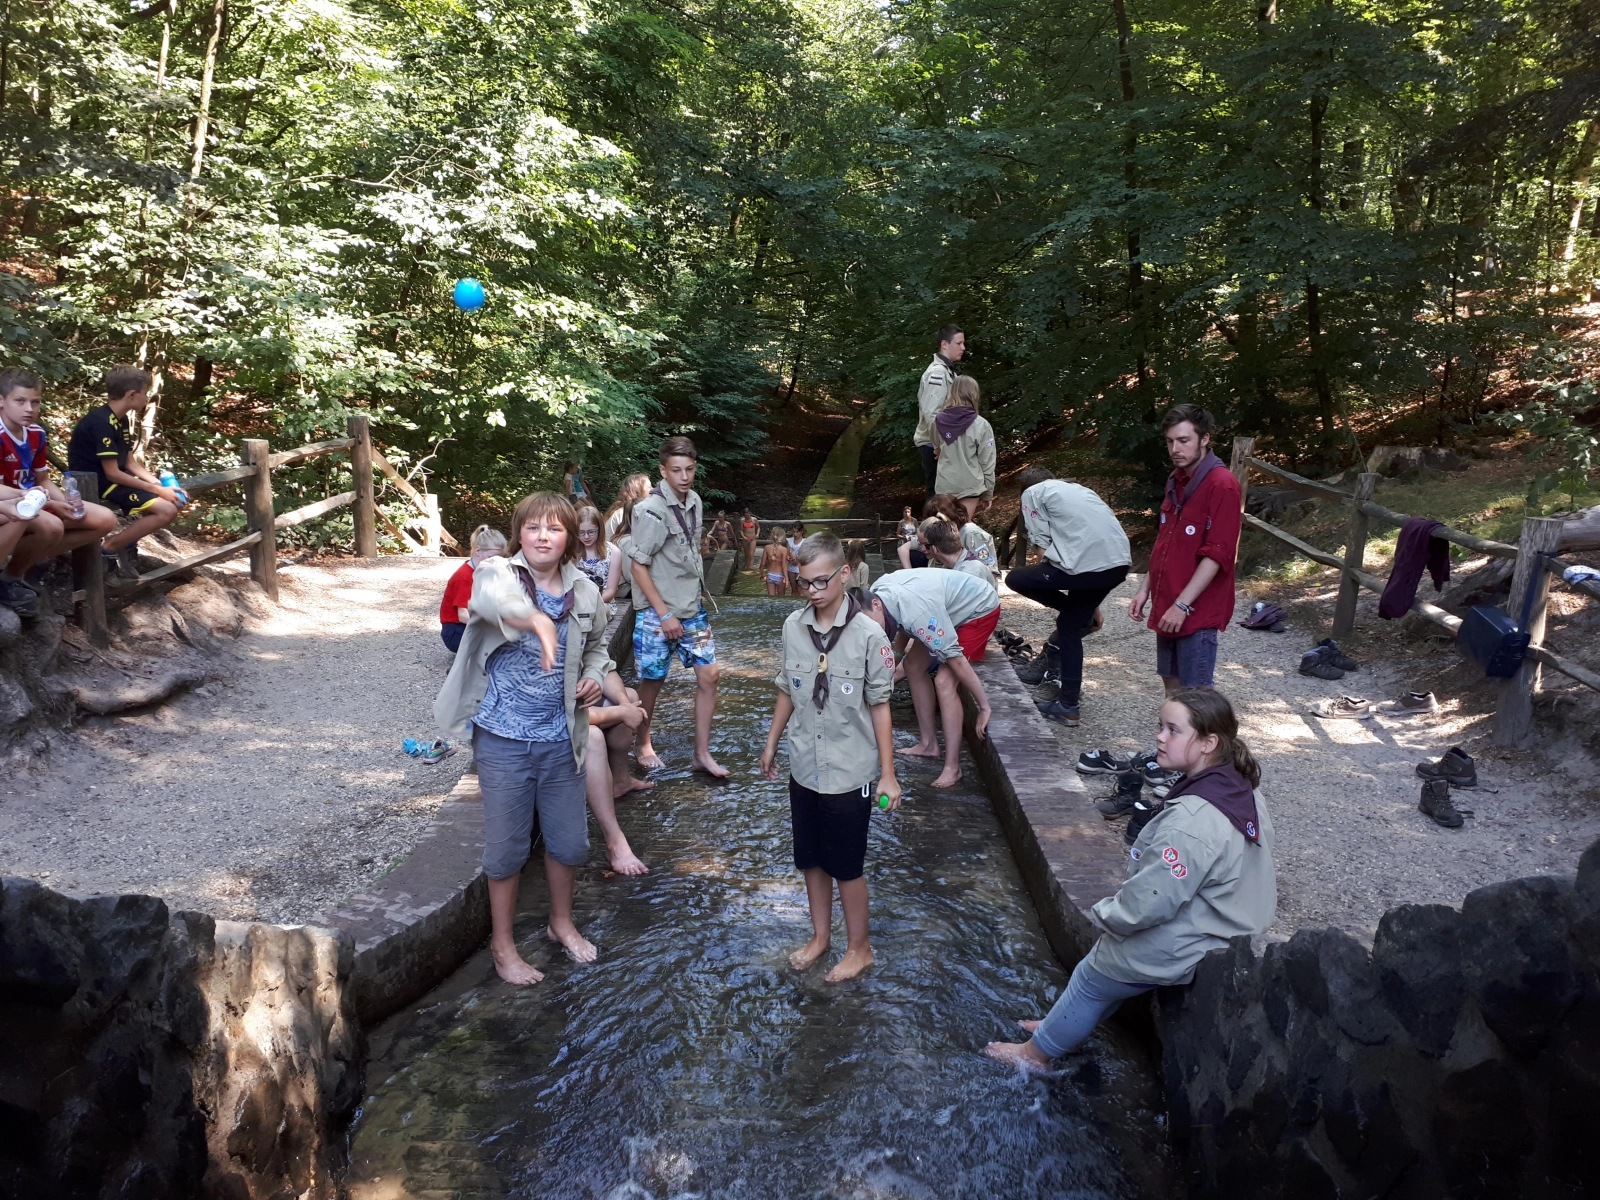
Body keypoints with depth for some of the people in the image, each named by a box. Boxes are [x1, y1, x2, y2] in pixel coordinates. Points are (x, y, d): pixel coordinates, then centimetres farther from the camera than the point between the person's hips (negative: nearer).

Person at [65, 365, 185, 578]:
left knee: (174, 499, 8)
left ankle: (128, 543, 11)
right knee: (166, 510, -22)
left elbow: (130, 463, 10)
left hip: (111, 480, 10)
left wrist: (160, 484, -4)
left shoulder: (120, 420, 8)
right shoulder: (102, 422, -22)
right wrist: (157, 490, -18)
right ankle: (109, 548, -9)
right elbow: (112, 473, -23)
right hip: (96, 484, -10)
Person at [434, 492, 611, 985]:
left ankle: (561, 922, 42)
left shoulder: (584, 591, 1)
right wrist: (534, 621, -61)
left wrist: (594, 676, -1)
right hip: (504, 738, -4)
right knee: (507, 845, 8)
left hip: (561, 738, 4)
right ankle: (502, 944, 29)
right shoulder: (498, 573, -13)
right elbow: (491, 599, -39)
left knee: (569, 840, 15)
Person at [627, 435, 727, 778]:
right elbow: (638, 565, -16)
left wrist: (696, 598, 14)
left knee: (709, 675, 3)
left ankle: (702, 753, 13)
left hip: (692, 609, 6)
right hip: (658, 612, -6)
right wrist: (665, 615, -17)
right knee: (652, 680, 6)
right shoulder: (651, 510, -17)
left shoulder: (694, 501, 4)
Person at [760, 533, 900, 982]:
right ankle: (820, 936, 39)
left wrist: (887, 773, -9)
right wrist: (771, 743, 16)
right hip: (804, 767, 5)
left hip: (850, 773, -4)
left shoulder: (869, 634, -17)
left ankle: (859, 948, 29)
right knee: (811, 860, 18)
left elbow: (879, 706, -11)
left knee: (846, 866, 9)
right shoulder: (793, 626, -4)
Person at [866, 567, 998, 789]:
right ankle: (928, 743, 18)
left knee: (943, 681, -18)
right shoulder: (876, 592, -15)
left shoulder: (915, 612, -39)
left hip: (980, 609, -8)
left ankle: (952, 767, -13)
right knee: (914, 667, 6)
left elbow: (955, 659, -33)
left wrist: (984, 706, -27)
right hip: (953, 606, 9)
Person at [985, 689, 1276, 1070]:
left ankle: (1036, 1051, 35)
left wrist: (1105, 914, -9)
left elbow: (1150, 901, -29)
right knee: (1106, 955, 26)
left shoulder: (1190, 821, -35)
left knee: (1090, 979, 13)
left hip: (1179, 952, -8)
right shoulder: (1243, 790, -6)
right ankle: (1062, 1026, 44)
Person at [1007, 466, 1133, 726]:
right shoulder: (1077, 488, 32)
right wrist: (1092, 605, 39)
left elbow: (1043, 545, 3)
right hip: (1120, 563, 7)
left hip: (1088, 563, -7)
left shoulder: (1033, 492, 12)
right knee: (1070, 625, 22)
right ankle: (1068, 705, 25)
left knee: (1015, 578, 12)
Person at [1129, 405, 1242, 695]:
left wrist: (1182, 605, -22)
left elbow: (1217, 554, -20)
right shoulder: (1176, 481, 11)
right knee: (1172, 685, 15)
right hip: (1168, 606, 8)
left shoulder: (1222, 485, -16)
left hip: (1197, 610, -8)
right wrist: (1145, 589, 14)